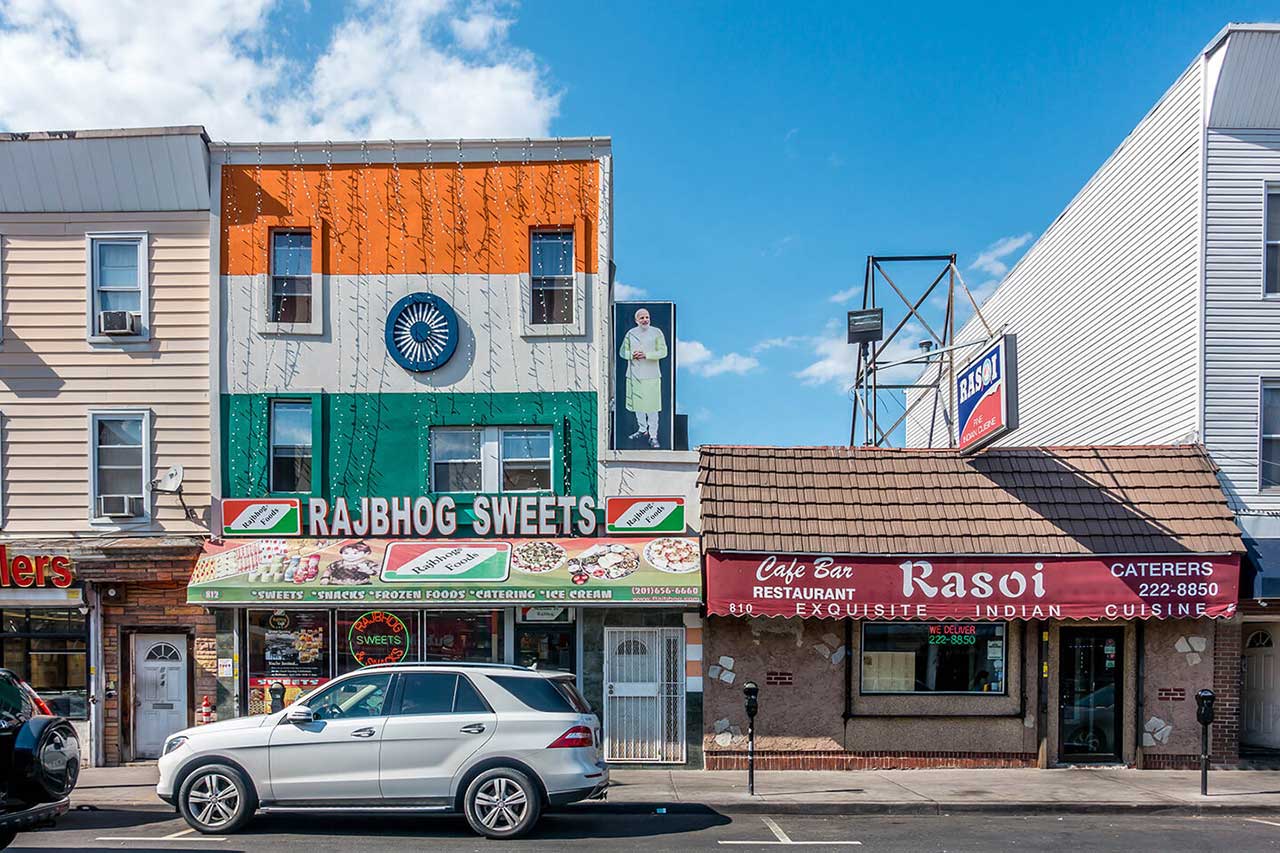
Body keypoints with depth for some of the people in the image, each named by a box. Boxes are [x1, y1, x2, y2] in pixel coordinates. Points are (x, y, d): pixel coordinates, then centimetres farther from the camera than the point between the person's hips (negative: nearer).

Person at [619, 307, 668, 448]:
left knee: (652, 406, -5)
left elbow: (663, 352, -5)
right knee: (637, 404, 12)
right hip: (634, 374, 4)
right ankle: (642, 429, 31)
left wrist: (646, 355, -17)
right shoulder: (631, 333, 9)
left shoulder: (657, 332, 0)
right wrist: (632, 355, -8)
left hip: (651, 375, -3)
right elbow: (623, 351, 14)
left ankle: (653, 435, 1)